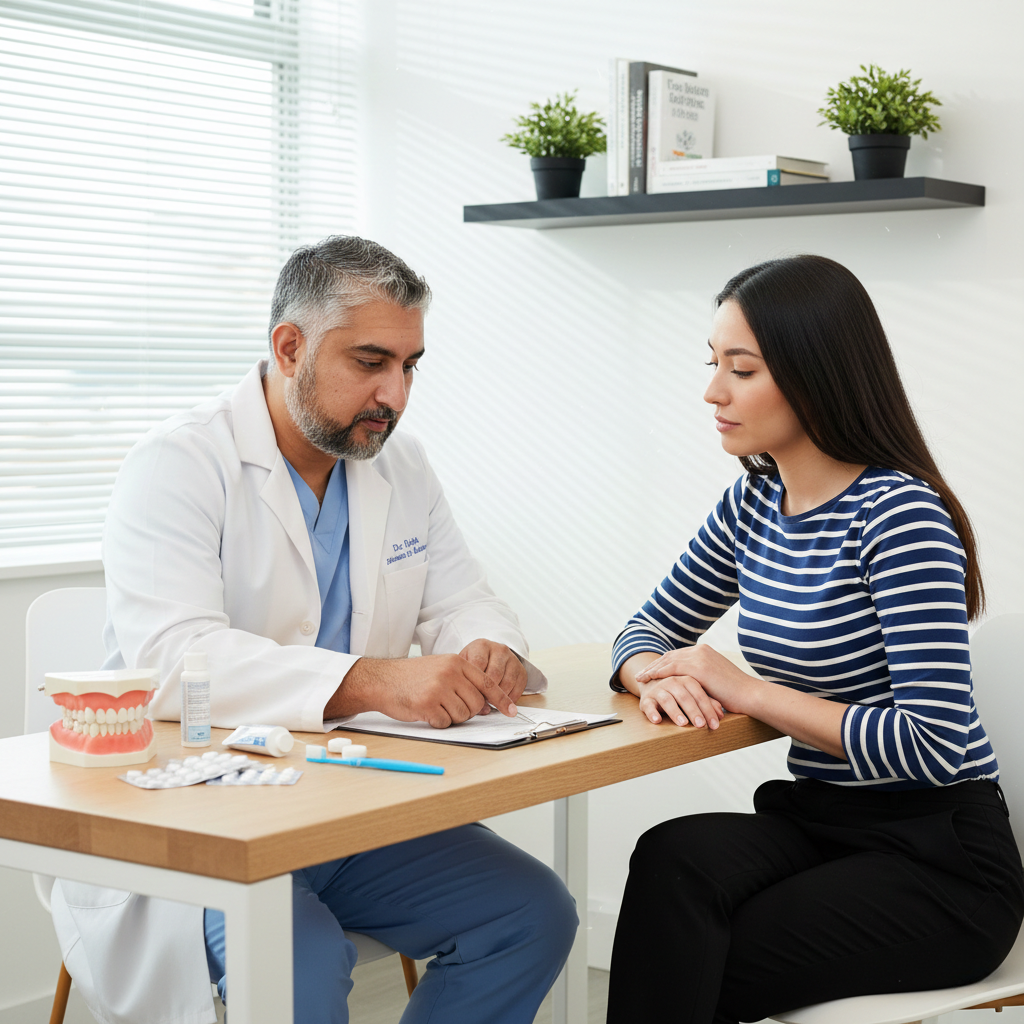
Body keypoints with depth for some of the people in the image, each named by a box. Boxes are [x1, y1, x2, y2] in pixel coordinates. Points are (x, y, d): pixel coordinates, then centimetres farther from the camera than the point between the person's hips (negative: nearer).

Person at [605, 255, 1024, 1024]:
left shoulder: (898, 514, -18)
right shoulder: (755, 500, 6)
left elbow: (935, 744, -24)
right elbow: (650, 631, 15)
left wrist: (748, 691, -20)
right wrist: (658, 676, -10)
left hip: (941, 858, -6)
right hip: (817, 820, 6)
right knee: (674, 859, -24)